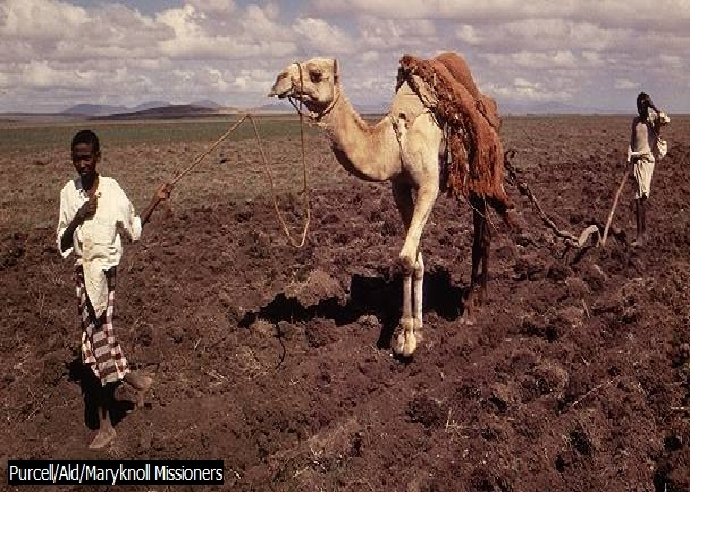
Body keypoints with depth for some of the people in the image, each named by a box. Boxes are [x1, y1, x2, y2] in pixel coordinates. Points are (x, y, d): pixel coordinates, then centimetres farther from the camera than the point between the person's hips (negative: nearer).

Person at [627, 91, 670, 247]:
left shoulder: (653, 119, -1)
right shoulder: (635, 121, 15)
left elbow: (667, 120, -24)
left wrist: (653, 107, -20)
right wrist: (629, 163, 7)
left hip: (648, 160, -5)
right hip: (636, 161, 6)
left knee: (643, 195, -15)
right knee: (638, 198, 6)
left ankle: (641, 235, -17)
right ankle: (642, 233, 13)